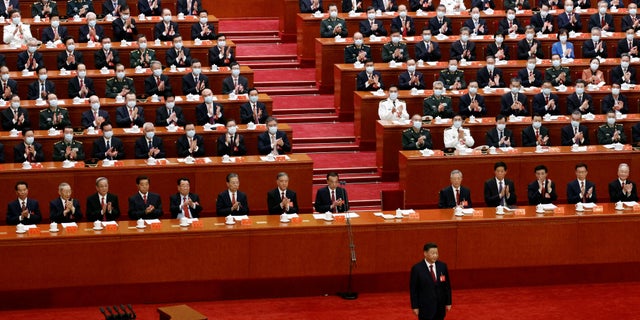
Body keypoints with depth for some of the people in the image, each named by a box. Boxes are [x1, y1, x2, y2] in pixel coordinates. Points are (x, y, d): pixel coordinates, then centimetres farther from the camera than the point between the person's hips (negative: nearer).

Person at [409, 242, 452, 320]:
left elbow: (447, 285, 8)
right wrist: (415, 307, -8)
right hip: (425, 307, -4)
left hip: (440, 307, 4)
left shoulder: (442, 266, 3)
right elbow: (413, 289, -6)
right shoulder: (417, 268, -8)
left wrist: (448, 302, 5)